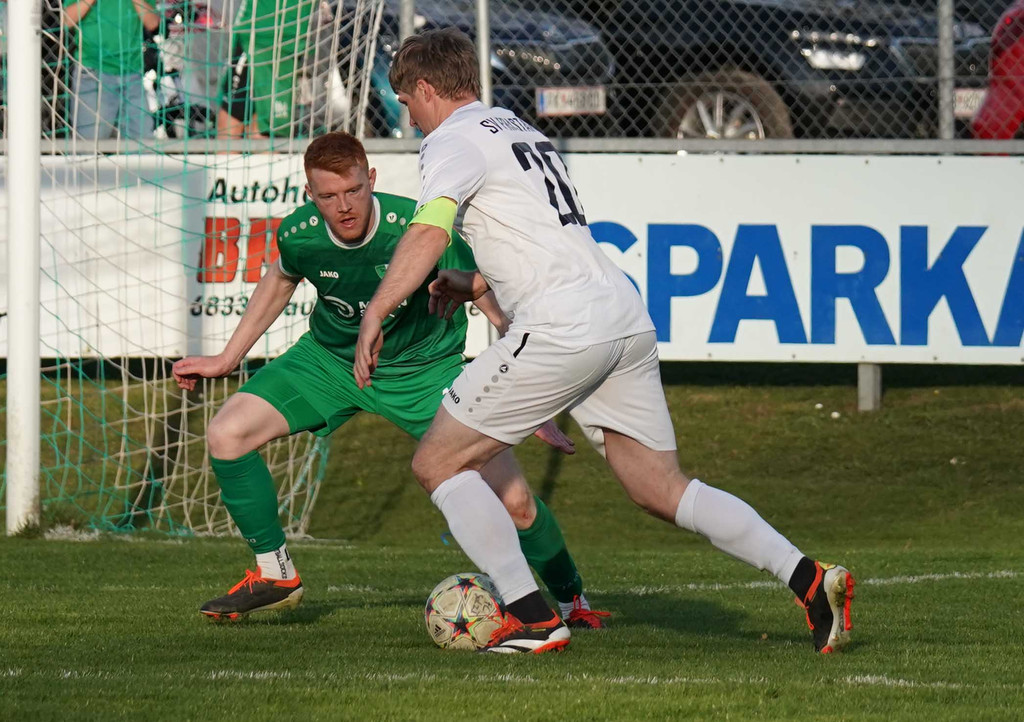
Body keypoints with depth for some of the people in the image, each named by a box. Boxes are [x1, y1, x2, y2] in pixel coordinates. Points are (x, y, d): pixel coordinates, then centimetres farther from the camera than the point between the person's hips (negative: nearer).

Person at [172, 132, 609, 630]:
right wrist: (225, 360, 14)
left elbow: (497, 307, -21)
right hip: (329, 360, 3)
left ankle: (571, 598, 20)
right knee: (225, 435, -14)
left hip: (422, 368, -3)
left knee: (514, 502, -11)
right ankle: (275, 575, 6)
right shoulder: (299, 235, -20)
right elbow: (280, 281, 7)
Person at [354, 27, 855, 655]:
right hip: (627, 315, 9)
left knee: (439, 462, 1)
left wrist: (375, 314, -18)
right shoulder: (522, 131, 27)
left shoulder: (453, 140, 0)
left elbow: (429, 232, -18)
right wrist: (476, 285, 36)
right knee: (663, 490, 12)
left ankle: (532, 619, -7)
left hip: (563, 328, -9)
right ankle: (808, 578, -1)